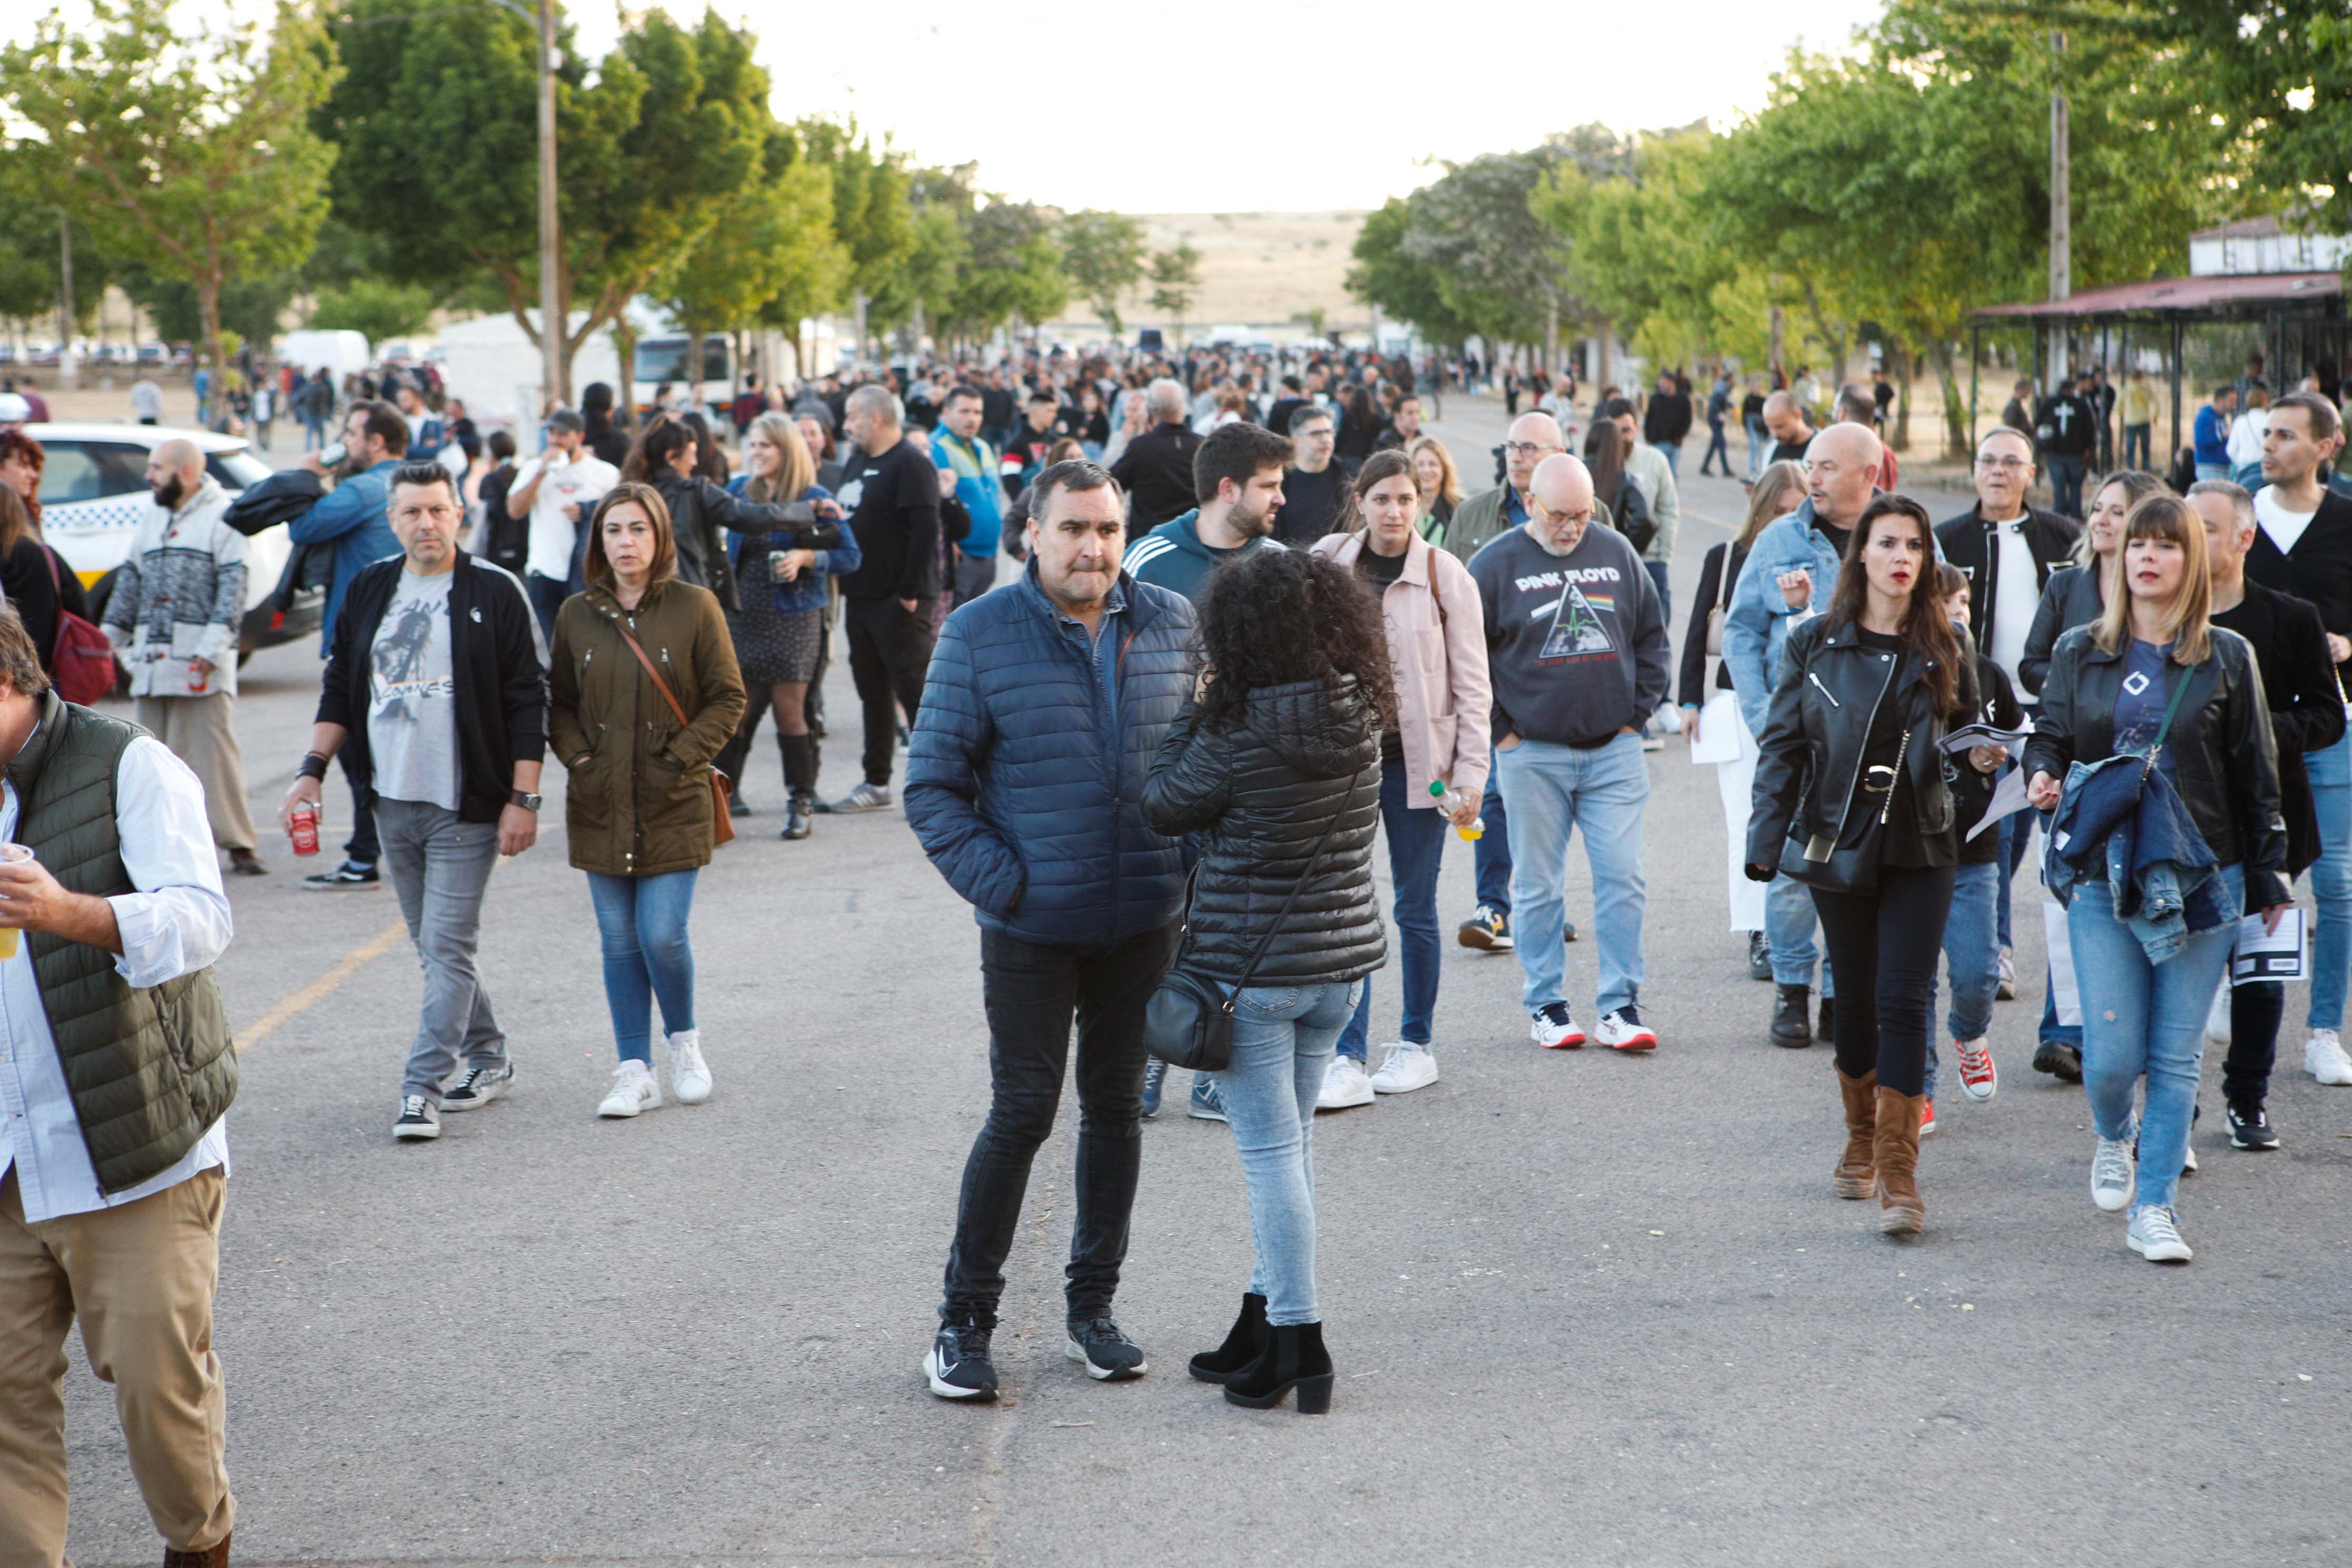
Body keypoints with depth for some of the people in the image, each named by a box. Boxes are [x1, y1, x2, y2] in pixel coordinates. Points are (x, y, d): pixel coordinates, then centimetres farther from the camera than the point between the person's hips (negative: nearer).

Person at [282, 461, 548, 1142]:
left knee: (447, 945, -9)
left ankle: (423, 1087, -9)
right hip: (392, 801, 5)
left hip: (466, 805, -5)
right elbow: (341, 689, 16)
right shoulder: (369, 590, 9)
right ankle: (488, 1059, 26)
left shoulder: (495, 593, -4)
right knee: (432, 944, 12)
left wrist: (523, 799, -11)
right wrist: (312, 771, 8)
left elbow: (528, 702, -6)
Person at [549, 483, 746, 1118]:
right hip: (600, 805, 3)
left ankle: (682, 1040, 18)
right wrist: (578, 759, -2)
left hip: (674, 804, -3)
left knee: (662, 934, -9)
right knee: (619, 942, 5)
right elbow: (559, 703, 14)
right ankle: (635, 1072, 13)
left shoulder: (695, 607, -3)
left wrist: (679, 758, -9)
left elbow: (728, 698, 0)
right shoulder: (577, 615, 6)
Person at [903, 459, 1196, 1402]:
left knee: (1117, 1108, 11)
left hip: (1145, 923, 4)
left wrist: (1195, 866, 2)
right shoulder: (980, 635, -7)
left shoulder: (1173, 626, 3)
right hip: (1032, 928, -3)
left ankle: (1092, 1307, 25)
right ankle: (964, 1320, 12)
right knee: (1022, 1113, -2)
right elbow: (931, 786, -4)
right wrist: (1001, 882, -13)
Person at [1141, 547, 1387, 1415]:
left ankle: (1299, 1345, 2)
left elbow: (1164, 807, -5)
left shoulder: (1240, 737, -20)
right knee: (1290, 1141, 16)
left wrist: (1199, 706, 2)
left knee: (1271, 1152, 0)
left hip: (1250, 969, -7)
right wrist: (1218, 710, 8)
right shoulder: (1360, 722, -1)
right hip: (1341, 960, 7)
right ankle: (1262, 1328, 26)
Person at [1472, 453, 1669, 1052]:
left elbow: (1652, 637, 16)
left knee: (1622, 879, -2)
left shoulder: (1617, 553, 7)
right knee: (1538, 888, 4)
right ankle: (1545, 1005, 14)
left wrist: (1637, 713, 8)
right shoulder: (1496, 565, -3)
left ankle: (1619, 1007, 3)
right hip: (1531, 753, -2)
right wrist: (1500, 731, -4)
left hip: (1614, 750, 2)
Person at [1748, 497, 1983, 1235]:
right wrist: (1767, 840, -3)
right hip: (1839, 843, 0)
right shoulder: (1815, 644, 2)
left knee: (1905, 1000, -9)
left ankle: (1898, 1172, -9)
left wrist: (1980, 756, -6)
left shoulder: (1946, 648, 5)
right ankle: (1862, 1141, 31)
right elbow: (1783, 746, 3)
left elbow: (1965, 741, 17)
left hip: (1921, 848, 0)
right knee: (1857, 996, 10)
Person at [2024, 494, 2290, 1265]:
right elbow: (2048, 734, 16)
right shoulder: (2080, 653, 6)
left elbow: (2255, 773, 8)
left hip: (2200, 876, 0)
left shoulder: (2227, 659, 4)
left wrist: (2268, 877, 9)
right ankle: (2112, 1139, 29)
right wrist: (2043, 775, -8)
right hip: (2102, 876, 0)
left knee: (2176, 1057, 1)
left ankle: (2153, 1207, 11)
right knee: (2112, 1053, -5)